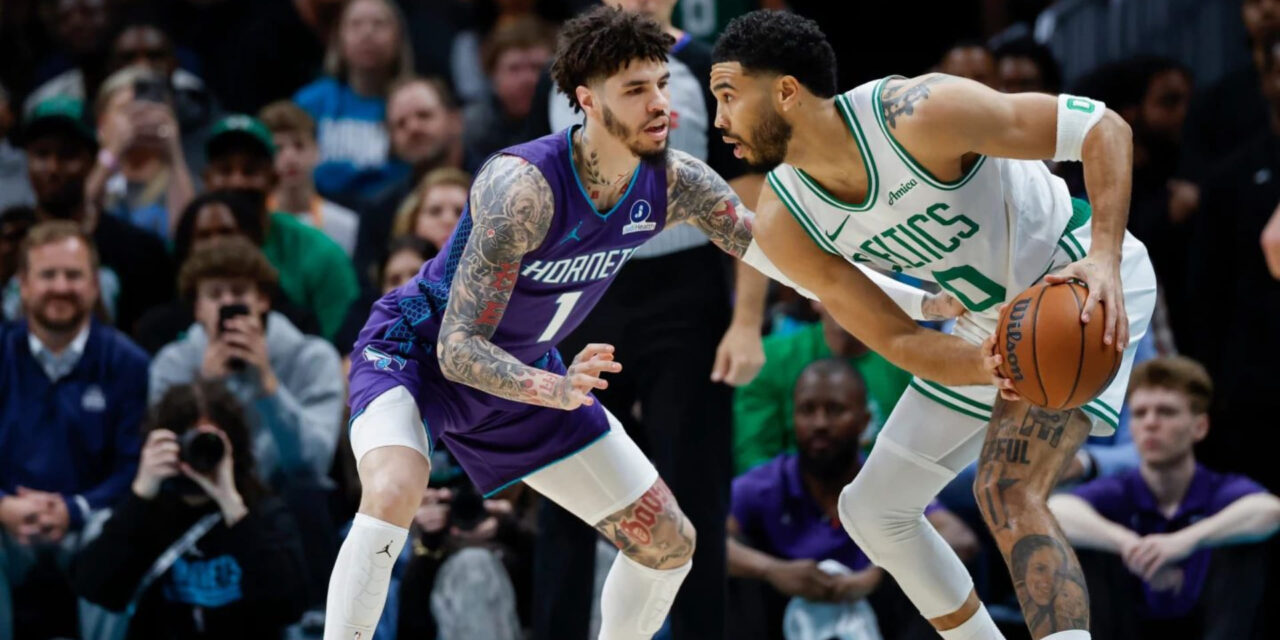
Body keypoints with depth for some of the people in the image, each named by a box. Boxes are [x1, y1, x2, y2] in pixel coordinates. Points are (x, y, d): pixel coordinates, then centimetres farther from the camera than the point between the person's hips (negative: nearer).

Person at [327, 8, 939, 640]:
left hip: (523, 369, 7)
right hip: (414, 350, -7)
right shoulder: (523, 187, -35)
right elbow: (459, 350, -35)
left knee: (668, 542, 4)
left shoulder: (675, 183, -16)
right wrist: (555, 391, -54)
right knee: (392, 499, -36)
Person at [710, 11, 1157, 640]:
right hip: (991, 321, 8)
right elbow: (897, 341, -12)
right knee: (872, 510, 11)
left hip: (1079, 278, -8)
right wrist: (984, 366, -35)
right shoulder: (784, 226, -11)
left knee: (1007, 492, -28)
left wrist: (1104, 260, -39)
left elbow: (1105, 128, -26)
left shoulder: (917, 114, -31)